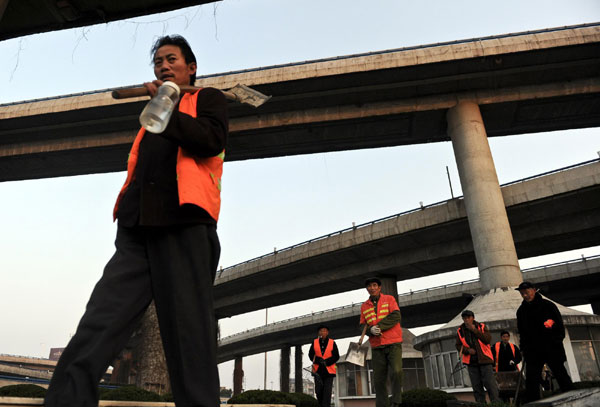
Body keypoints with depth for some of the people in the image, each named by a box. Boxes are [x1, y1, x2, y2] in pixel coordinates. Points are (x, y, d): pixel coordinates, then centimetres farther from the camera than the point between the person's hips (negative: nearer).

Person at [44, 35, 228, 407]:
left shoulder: (207, 99, 14)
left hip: (184, 226, -6)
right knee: (95, 329, -5)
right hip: (137, 231, 6)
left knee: (188, 332, -6)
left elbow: (212, 140, -7)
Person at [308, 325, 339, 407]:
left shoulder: (332, 343, 4)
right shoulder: (314, 342, 8)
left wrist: (326, 362, -15)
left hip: (329, 370, -2)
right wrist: (318, 360, -15)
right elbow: (311, 355, 4)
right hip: (318, 370, 2)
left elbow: (336, 356, 0)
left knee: (327, 391, -7)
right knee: (318, 391, 3)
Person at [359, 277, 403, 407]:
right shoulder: (364, 306, 13)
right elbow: (363, 326, 9)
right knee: (379, 378, 0)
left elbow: (396, 316, -8)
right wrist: (371, 330, -14)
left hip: (393, 343, -3)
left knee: (396, 371, -18)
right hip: (377, 346, 3)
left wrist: (379, 326, -16)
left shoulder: (389, 299, 5)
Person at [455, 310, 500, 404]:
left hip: (484, 359, -2)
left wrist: (475, 330, -18)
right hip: (471, 362, 2)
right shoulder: (460, 331, 5)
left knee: (490, 384, -6)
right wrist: (467, 350, -11)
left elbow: (488, 339, -13)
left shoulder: (482, 327, 0)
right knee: (476, 387, 5)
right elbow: (458, 346, 7)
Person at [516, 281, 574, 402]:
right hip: (532, 351, 3)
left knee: (561, 375, 4)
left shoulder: (547, 305, -2)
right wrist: (524, 348, 5)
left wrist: (556, 342, -10)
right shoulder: (521, 311, 10)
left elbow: (560, 325, -1)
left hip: (552, 349, -3)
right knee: (531, 380, -3)